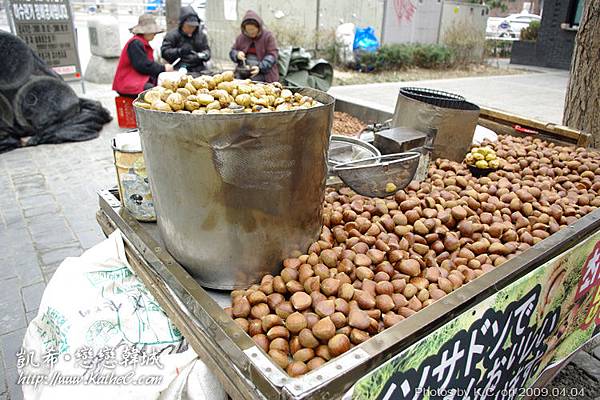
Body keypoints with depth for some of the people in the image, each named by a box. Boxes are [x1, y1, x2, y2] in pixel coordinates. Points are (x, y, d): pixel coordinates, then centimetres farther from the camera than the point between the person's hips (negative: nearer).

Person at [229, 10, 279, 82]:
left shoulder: (268, 36, 0)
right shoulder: (241, 37, 13)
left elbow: (272, 55, -7)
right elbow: (232, 52, 20)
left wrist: (260, 67, -23)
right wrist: (237, 55, -6)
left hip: (264, 75, -3)